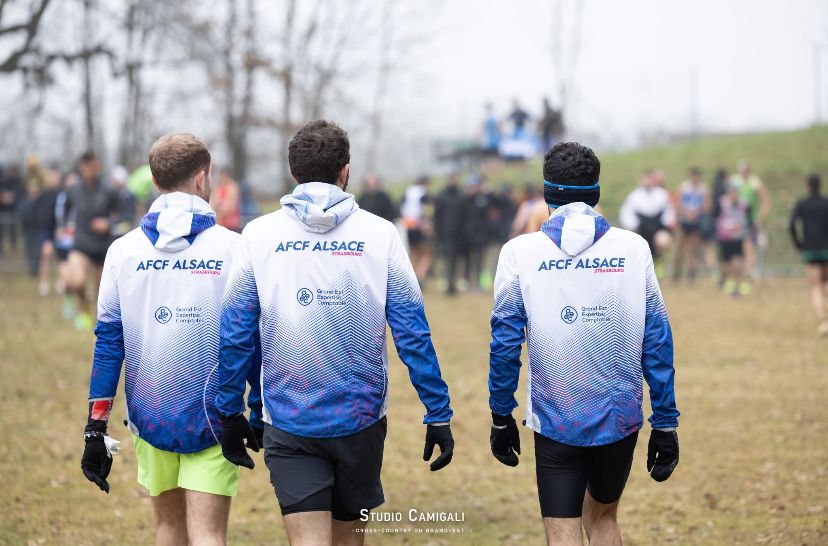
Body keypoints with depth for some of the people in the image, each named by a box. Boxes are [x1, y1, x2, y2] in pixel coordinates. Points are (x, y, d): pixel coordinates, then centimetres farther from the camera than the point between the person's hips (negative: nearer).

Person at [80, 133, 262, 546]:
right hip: (213, 419, -3)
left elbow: (107, 341, -1)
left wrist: (95, 427, 2)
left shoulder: (123, 250, 0)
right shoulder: (232, 249, -6)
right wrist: (259, 416, 7)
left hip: (150, 417, 3)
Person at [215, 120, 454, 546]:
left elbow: (234, 336, -1)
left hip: (289, 426, -1)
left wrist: (229, 414, 9)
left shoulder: (258, 236, -3)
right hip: (360, 416, 1)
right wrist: (438, 415, 0)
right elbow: (413, 334, -5)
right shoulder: (380, 235, -3)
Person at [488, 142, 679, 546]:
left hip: (555, 422, -2)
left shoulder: (521, 252, -6)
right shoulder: (634, 249, -3)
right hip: (620, 420, 2)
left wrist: (501, 419, 5)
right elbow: (657, 343, -3)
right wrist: (665, 423, 3)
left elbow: (505, 343, -5)